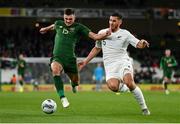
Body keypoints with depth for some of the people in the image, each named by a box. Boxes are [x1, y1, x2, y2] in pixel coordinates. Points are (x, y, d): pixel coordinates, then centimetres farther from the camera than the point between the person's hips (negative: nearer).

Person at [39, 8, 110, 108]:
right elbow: (53, 26, 34)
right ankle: (62, 98, -35)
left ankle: (73, 84, 52)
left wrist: (105, 34, -30)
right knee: (55, 69, -34)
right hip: (57, 57, 0)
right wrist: (46, 29, 54)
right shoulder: (58, 24, 7)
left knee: (75, 81, 8)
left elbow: (95, 36, -11)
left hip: (70, 58, 0)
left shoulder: (79, 28, -2)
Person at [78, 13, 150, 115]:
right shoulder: (102, 33, 13)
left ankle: (144, 108, -14)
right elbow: (97, 48, 26)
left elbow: (138, 44, -2)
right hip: (110, 65, 2)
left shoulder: (125, 34, 4)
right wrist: (86, 61, 25)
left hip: (123, 62, -2)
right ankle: (121, 85, 13)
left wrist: (142, 43, -26)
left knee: (129, 83, -30)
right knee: (113, 87, -28)